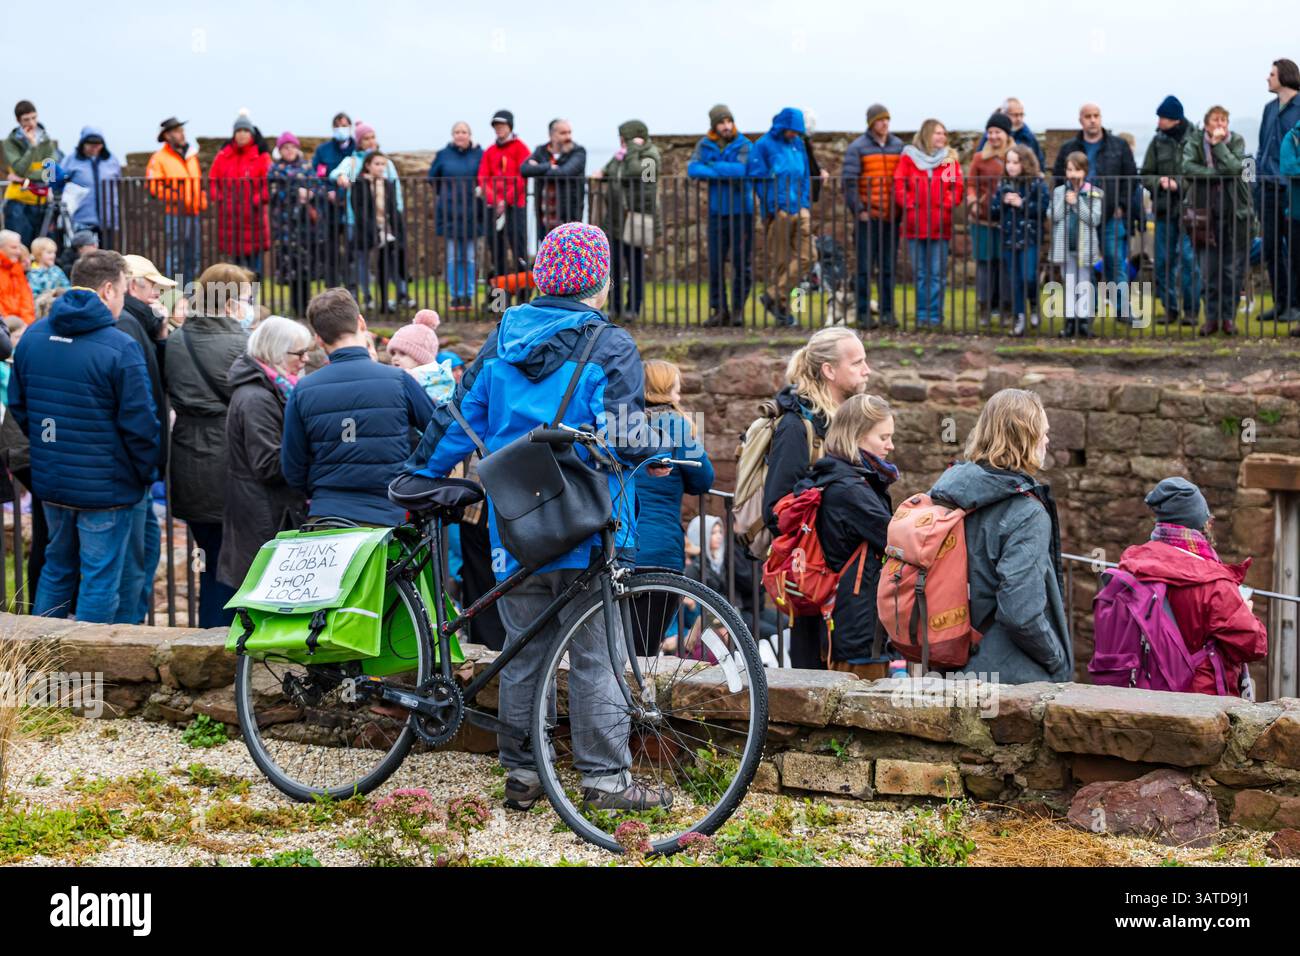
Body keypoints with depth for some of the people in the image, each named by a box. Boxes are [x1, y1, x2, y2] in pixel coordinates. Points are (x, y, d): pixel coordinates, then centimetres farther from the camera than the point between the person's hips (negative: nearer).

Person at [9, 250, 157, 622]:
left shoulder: (33, 337, 3)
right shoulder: (120, 347, -18)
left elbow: (17, 407, 12)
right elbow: (140, 424, -15)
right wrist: (146, 472, 1)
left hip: (49, 481, 7)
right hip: (106, 488, -6)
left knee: (57, 569, 21)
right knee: (101, 580, 4)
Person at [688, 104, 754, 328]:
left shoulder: (744, 145, -3)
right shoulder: (705, 145, 6)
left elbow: (742, 170, -18)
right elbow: (692, 169, -8)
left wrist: (713, 166, -8)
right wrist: (725, 172, -16)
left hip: (741, 210, -2)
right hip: (717, 211, 2)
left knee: (743, 263, 0)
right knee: (715, 264, 1)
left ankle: (738, 308, 11)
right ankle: (719, 310, 9)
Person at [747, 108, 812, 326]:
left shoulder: (798, 145, 14)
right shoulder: (764, 145, -4)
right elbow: (758, 179, -7)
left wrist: (805, 204, 7)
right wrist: (774, 208, -12)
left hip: (799, 211, 6)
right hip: (777, 215, -6)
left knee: (806, 257, -3)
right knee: (779, 262, 0)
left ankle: (773, 296, 3)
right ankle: (781, 308, 8)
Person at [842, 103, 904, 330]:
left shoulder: (898, 146, 12)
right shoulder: (857, 148, -1)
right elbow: (849, 181, -6)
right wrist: (858, 210, -12)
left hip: (892, 216, 4)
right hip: (867, 217, -4)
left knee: (889, 267, 7)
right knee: (865, 267, -2)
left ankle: (888, 312, 12)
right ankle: (863, 314, 1)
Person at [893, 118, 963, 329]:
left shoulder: (950, 159, 7)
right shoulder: (909, 157, 4)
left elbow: (957, 187, 2)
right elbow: (899, 185, -2)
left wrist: (945, 205, -11)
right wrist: (909, 205, -11)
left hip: (940, 224, 1)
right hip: (915, 224, 0)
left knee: (938, 273, 1)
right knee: (919, 273, 5)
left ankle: (935, 315, 5)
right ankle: (921, 314, 10)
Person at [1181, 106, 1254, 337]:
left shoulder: (1236, 141, 2)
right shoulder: (1195, 141, 1)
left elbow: (1235, 167, -15)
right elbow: (1187, 167, -15)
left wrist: (1218, 143, -14)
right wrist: (1217, 173, -15)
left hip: (1235, 210, 0)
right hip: (1207, 212, 0)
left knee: (1234, 268, 1)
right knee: (1210, 268, 2)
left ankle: (1228, 316, 9)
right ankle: (1212, 316, 9)